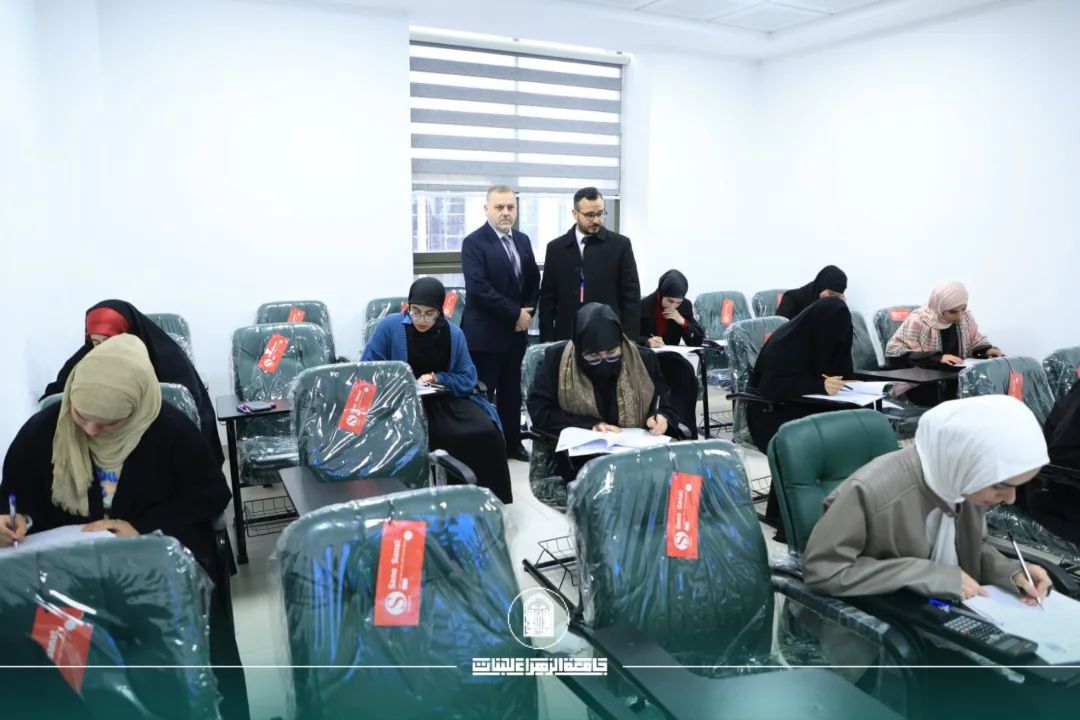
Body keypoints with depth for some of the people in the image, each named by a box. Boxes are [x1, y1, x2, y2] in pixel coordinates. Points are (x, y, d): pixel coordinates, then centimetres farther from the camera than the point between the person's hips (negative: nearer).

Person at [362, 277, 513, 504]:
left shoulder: (454, 334, 3)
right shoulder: (390, 327, -5)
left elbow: (467, 380, 2)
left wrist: (437, 378, -15)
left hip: (446, 399, 2)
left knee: (486, 433, -21)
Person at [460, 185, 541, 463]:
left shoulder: (523, 240, 10)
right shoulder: (474, 242, -11)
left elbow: (534, 281, 17)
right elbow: (478, 288, -21)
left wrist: (527, 312, 1)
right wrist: (515, 313, -17)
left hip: (517, 331, 7)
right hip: (486, 333, -6)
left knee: (512, 392, 15)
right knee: (483, 394, 1)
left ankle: (512, 444, 26)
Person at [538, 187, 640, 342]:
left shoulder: (620, 245, 2)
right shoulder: (556, 248, 6)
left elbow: (631, 296, 1)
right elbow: (548, 298, 8)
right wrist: (547, 340, 1)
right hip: (567, 337, 1)